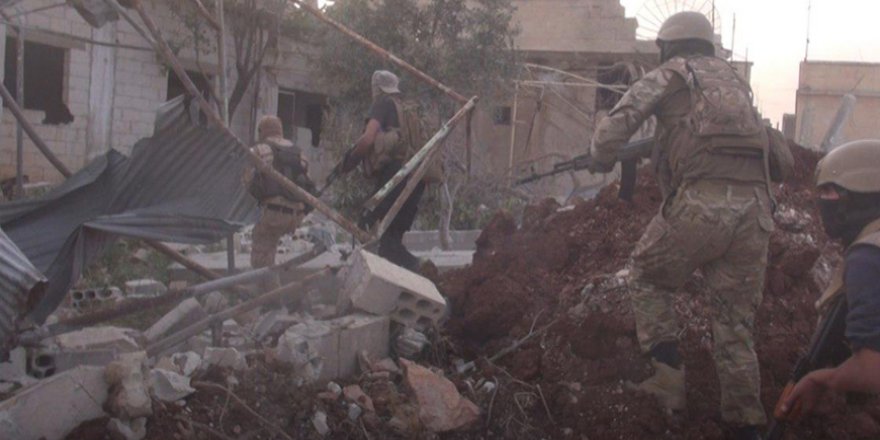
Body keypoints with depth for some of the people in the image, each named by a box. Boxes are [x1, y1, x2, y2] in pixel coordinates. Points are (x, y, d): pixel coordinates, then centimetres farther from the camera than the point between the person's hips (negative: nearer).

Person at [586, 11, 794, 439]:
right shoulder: (735, 82, 28)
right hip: (755, 210, 5)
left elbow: (617, 124, -2)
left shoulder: (671, 74, 13)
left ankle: (668, 373, 6)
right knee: (735, 325, 13)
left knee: (648, 278, 20)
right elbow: (783, 161, 28)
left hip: (700, 204, -5)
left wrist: (599, 161, 16)